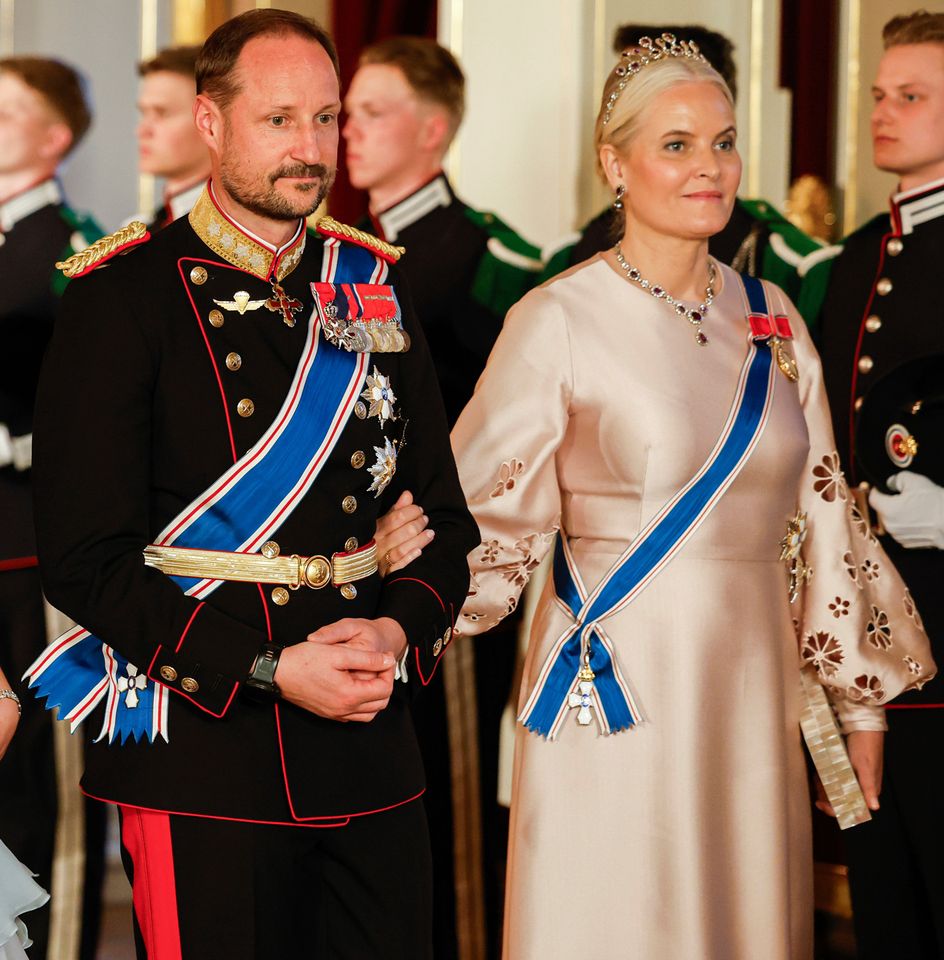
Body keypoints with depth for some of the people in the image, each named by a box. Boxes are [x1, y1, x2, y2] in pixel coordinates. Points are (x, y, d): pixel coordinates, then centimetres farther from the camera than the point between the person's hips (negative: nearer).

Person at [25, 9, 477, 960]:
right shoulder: (123, 300, -5)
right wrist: (269, 670, -16)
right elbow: (85, 556, -10)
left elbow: (442, 511, 14)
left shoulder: (371, 286, 12)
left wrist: (401, 630, -7)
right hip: (203, 757, -5)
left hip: (372, 757, 5)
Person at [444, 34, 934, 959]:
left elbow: (819, 514, 12)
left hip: (754, 684, 5)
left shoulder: (770, 318, 8)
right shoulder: (559, 319, -6)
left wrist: (859, 701, 13)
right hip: (615, 691, -4)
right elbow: (485, 510, -5)